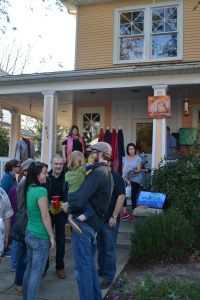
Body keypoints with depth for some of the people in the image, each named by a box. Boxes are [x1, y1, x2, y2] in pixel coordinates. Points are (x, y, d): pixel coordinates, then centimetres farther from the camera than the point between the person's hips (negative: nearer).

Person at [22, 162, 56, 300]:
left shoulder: (28, 189, 5)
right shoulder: (41, 190, -21)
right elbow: (45, 216, -19)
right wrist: (52, 237, -12)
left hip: (29, 234, 9)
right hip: (40, 237, -8)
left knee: (30, 267, 20)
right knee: (36, 272, 4)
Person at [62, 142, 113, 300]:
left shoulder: (97, 173, -19)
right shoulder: (108, 173, 13)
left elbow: (79, 200, -28)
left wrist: (69, 207, -8)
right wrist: (72, 203, 4)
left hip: (84, 222, -10)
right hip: (95, 222, 10)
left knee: (83, 266, 1)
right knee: (90, 262, 21)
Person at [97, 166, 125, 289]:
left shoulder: (116, 177, -10)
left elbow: (121, 196, -15)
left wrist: (114, 217, -18)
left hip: (109, 220, -6)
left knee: (109, 249, 4)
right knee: (100, 247, 17)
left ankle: (109, 275, 16)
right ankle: (102, 269, 34)